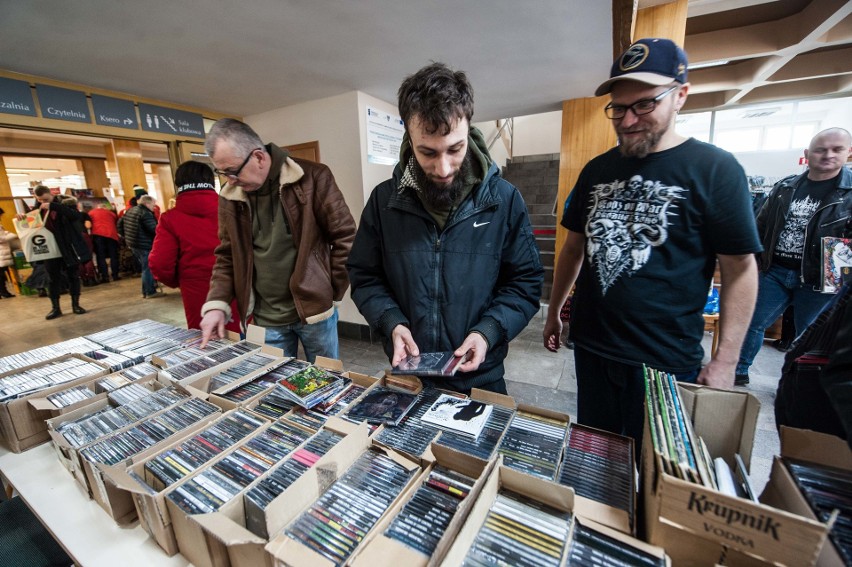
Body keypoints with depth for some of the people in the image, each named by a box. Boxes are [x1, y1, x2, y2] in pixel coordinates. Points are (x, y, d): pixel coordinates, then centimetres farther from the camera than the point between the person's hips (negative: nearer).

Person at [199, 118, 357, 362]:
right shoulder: (230, 196, 2)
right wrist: (217, 304, -3)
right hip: (264, 318, 4)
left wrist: (331, 293, -6)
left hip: (313, 308, -3)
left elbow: (345, 239, -8)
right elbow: (226, 257, 10)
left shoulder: (313, 177, -11)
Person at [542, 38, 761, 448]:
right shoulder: (597, 170, 5)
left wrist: (725, 360, -9)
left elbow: (739, 269, -5)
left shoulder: (715, 169, -7)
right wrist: (554, 312, 12)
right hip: (591, 348, 4)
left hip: (667, 360, -3)